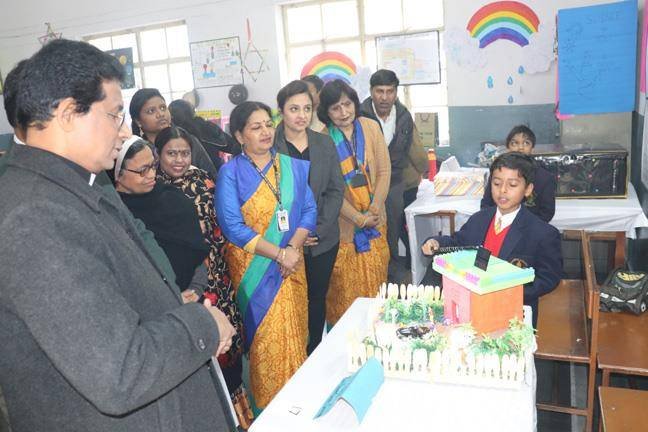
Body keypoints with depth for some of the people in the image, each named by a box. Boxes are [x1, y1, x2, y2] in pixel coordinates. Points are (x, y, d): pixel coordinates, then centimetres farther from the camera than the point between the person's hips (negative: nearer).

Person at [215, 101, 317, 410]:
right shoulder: (230, 173, -6)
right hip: (253, 267, -4)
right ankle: (271, 407, 22)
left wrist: (293, 249, -13)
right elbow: (232, 226, -13)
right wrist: (279, 254, -16)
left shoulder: (294, 166, 7)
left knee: (296, 334, 10)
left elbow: (309, 210, 4)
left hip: (291, 263, 4)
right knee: (267, 338, 3)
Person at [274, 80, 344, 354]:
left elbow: (336, 190, 5)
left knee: (318, 298, 14)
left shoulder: (324, 144, 7)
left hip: (324, 239, 4)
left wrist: (319, 229, -6)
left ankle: (314, 353, 32)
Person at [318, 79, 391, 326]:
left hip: (374, 220, 4)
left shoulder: (371, 127, 2)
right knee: (344, 287, 4)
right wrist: (358, 218, -12)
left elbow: (384, 171, 2)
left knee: (375, 281, 13)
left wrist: (374, 211, -9)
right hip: (343, 224, -3)